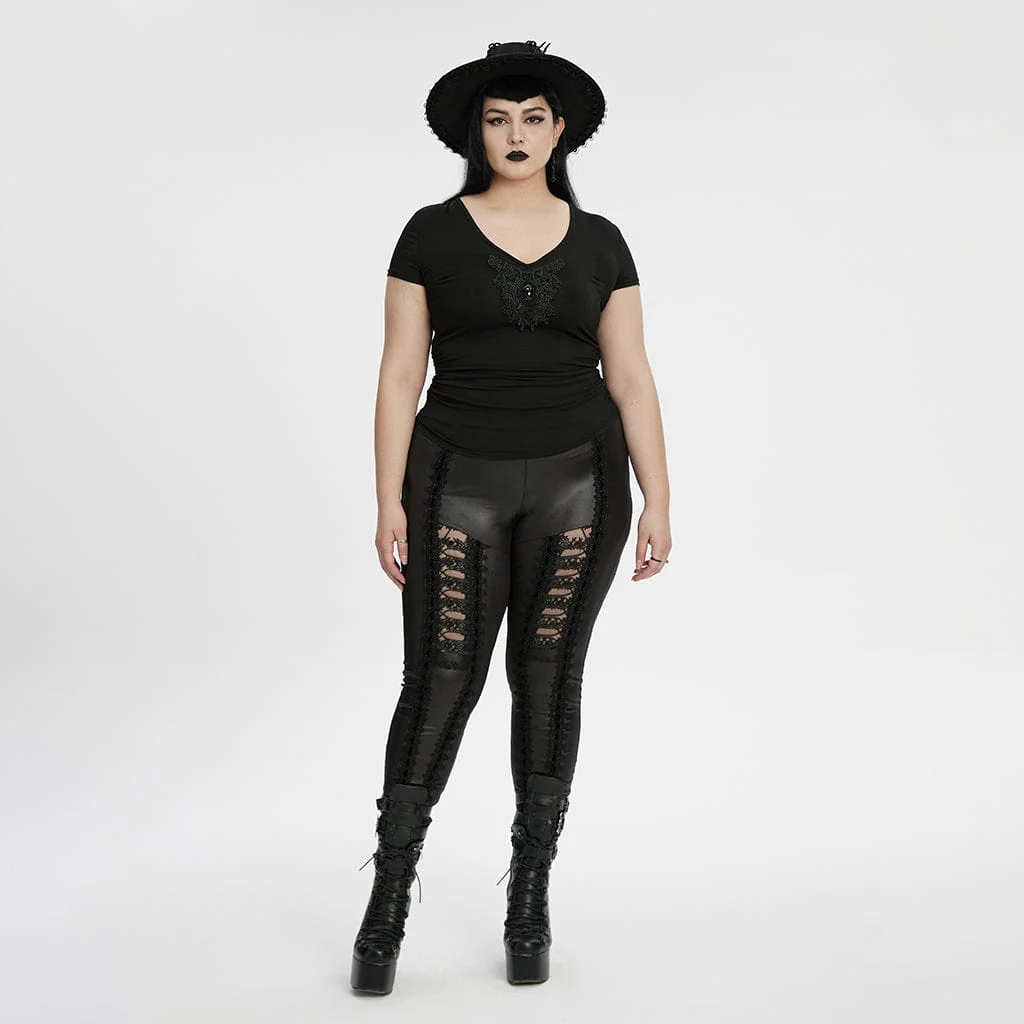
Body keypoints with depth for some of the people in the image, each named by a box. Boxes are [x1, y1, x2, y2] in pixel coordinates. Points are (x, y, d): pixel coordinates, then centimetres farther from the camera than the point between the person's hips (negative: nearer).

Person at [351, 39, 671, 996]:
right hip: (458, 484, -1)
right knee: (440, 683, -4)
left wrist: (657, 504, -2)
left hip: (577, 483, 2)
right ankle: (388, 898, 10)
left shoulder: (598, 242, 6)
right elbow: (400, 375, -1)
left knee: (548, 678, 5)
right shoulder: (432, 233, 2)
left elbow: (631, 380, 5)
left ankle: (530, 896, 19)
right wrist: (389, 503, -7)